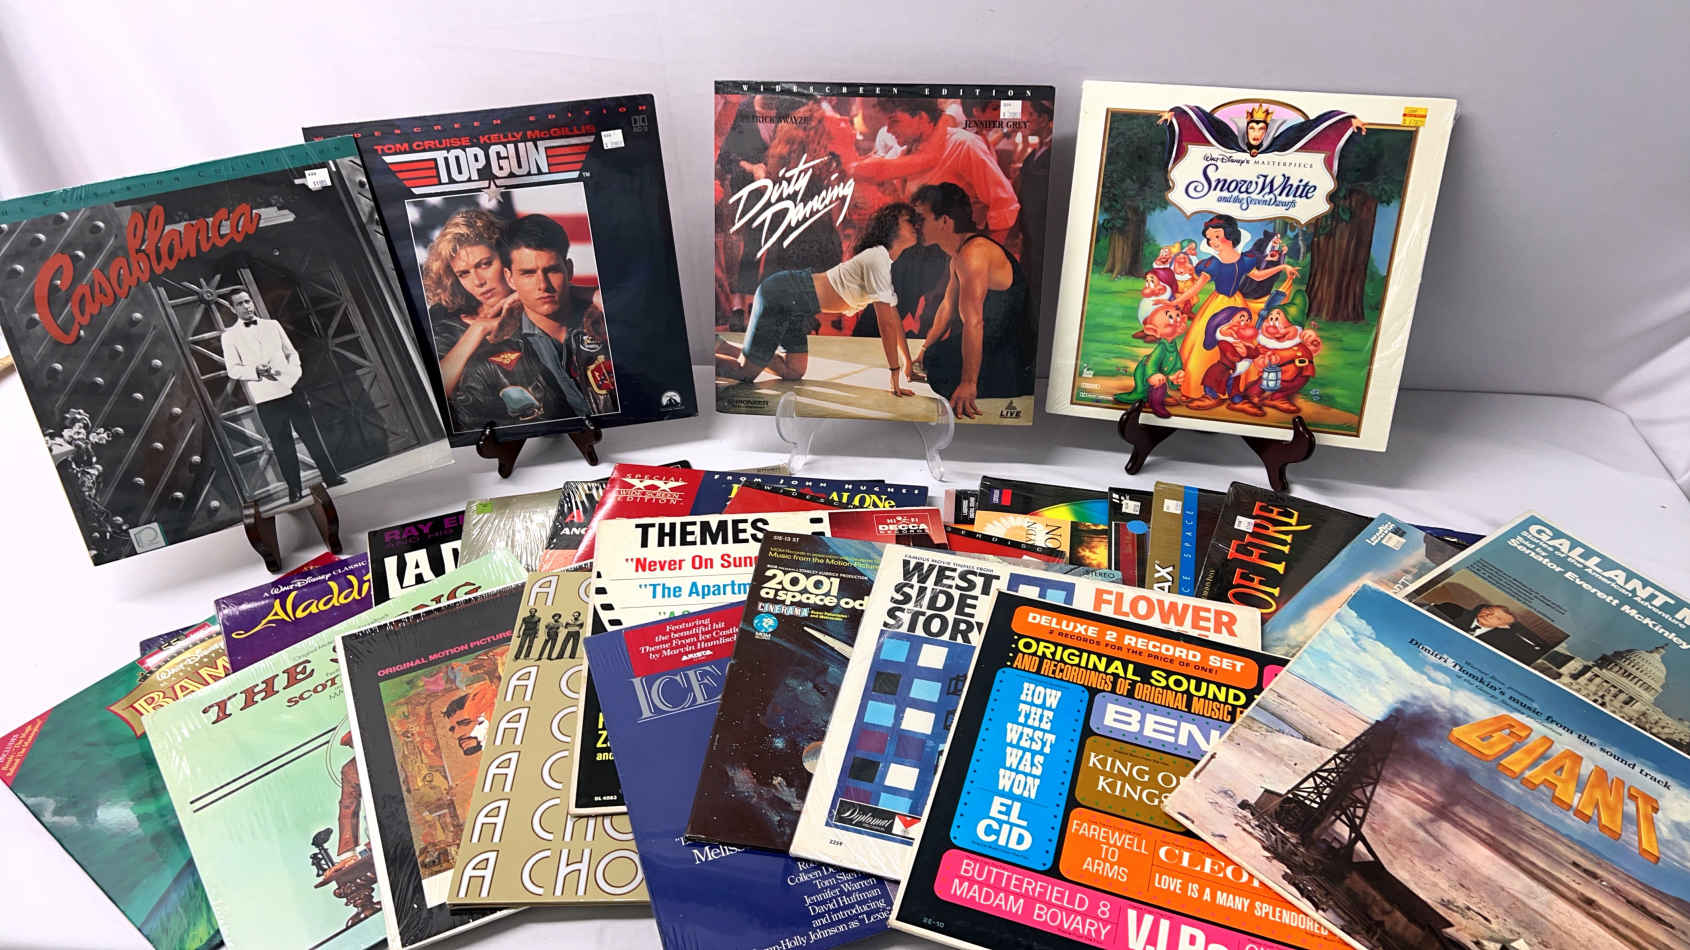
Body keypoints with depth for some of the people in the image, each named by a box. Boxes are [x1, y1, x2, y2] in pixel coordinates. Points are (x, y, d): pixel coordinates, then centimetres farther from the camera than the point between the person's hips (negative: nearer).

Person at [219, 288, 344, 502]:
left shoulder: (272, 325, 14)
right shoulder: (229, 336, 4)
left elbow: (291, 352, 15)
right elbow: (233, 370, -2)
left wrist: (294, 372, -4)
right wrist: (256, 371, -19)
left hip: (291, 388, 2)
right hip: (265, 397, -2)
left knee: (311, 434, 4)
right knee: (281, 443, 1)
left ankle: (330, 477, 12)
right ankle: (294, 488, 9)